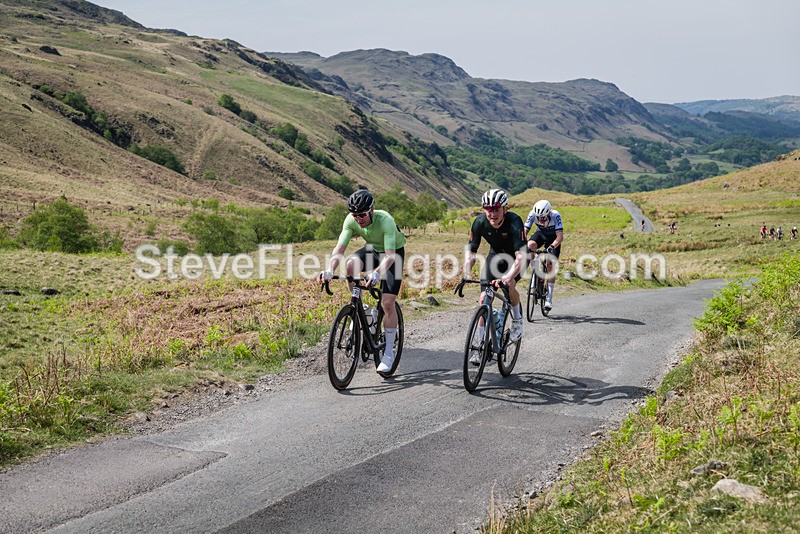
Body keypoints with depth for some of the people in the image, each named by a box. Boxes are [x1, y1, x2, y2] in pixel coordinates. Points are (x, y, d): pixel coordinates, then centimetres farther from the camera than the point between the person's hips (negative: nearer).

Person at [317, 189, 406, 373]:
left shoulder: (385, 221, -37)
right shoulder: (351, 220, -24)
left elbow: (390, 256, -44)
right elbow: (340, 248, -28)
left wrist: (376, 273, -62)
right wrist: (330, 270, -46)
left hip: (394, 252, -4)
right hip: (372, 249, 4)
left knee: (387, 303, -15)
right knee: (351, 265, -31)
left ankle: (388, 354, -2)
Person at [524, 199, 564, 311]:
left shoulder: (555, 216, -35)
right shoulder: (532, 214, -28)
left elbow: (560, 236, -40)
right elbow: (524, 231, -29)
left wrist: (551, 247, -56)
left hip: (553, 238, -2)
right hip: (540, 234, 2)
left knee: (550, 266, -11)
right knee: (530, 245, -33)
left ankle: (549, 299, -5)